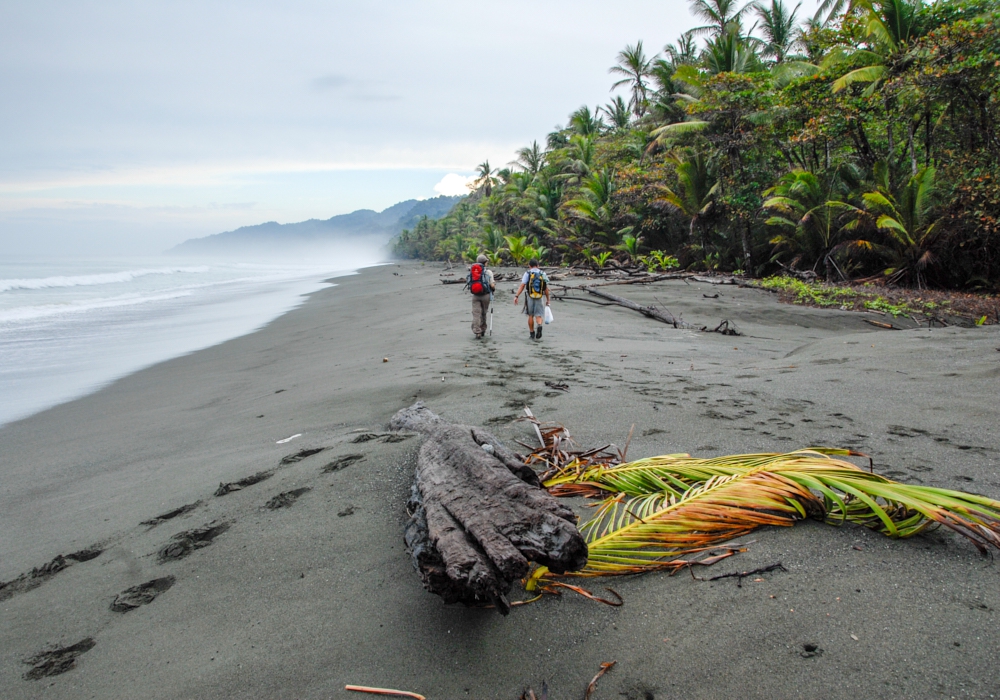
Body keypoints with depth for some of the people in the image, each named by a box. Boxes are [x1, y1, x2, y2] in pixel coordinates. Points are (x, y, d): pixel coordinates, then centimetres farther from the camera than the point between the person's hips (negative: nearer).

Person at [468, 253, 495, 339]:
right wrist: (494, 286, 11)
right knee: (483, 313, 14)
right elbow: (492, 285, -10)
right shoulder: (488, 272, -6)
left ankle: (477, 332, -10)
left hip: (475, 295, 2)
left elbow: (468, 283, 5)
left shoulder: (472, 271, 5)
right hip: (485, 295, -2)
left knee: (476, 314, 0)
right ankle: (482, 330, 26)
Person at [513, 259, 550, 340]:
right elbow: (546, 289, 4)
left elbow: (522, 286, -11)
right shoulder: (543, 274, 5)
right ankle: (539, 326, -29)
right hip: (540, 298, 1)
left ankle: (532, 333, 20)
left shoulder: (527, 273, -1)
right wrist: (547, 299, 13)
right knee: (539, 315, 2)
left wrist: (516, 296, -13)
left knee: (530, 316, 14)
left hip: (530, 297, -1)